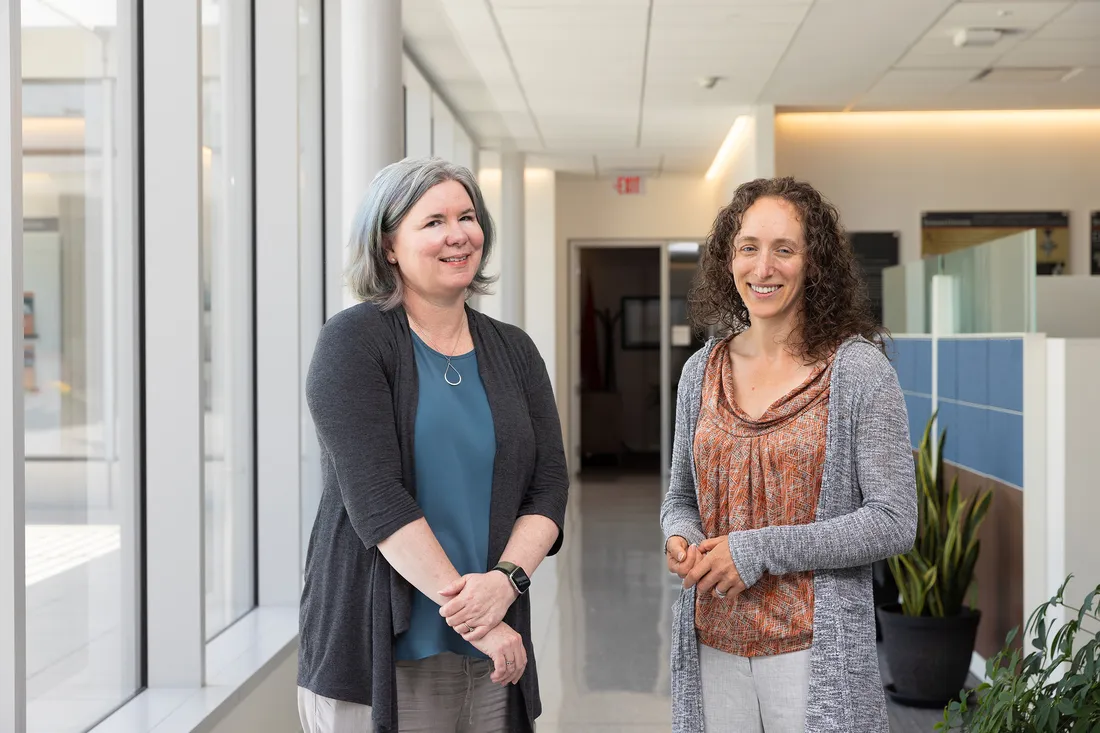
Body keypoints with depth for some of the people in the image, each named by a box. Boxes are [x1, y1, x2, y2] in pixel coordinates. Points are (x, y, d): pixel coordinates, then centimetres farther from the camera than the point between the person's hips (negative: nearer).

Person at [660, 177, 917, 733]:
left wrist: (759, 550, -16)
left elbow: (894, 522, -11)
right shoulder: (702, 372, 6)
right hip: (714, 644, 4)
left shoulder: (858, 369, -8)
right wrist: (679, 538, -7)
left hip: (813, 647, -4)